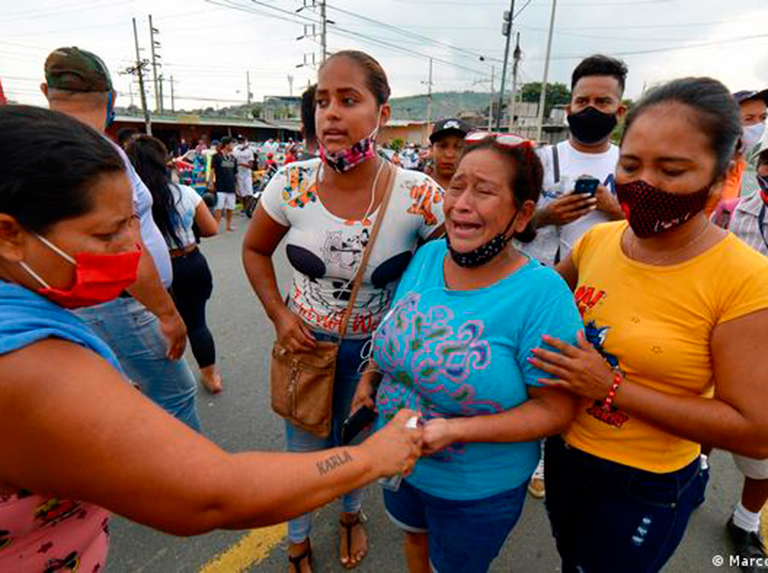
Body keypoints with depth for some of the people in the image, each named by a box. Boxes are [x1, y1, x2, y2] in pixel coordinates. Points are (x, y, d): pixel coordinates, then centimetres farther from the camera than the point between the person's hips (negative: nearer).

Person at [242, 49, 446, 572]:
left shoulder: (421, 197, -23)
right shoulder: (292, 184, -16)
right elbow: (255, 249, 1)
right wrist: (279, 315, -8)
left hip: (377, 347, 0)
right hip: (305, 339, 1)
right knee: (304, 448, 20)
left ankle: (352, 514, 63)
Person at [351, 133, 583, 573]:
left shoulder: (542, 293, -26)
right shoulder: (428, 256, -10)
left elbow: (556, 410, -23)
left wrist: (454, 430, -30)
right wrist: (371, 376, -6)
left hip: (479, 491, -4)